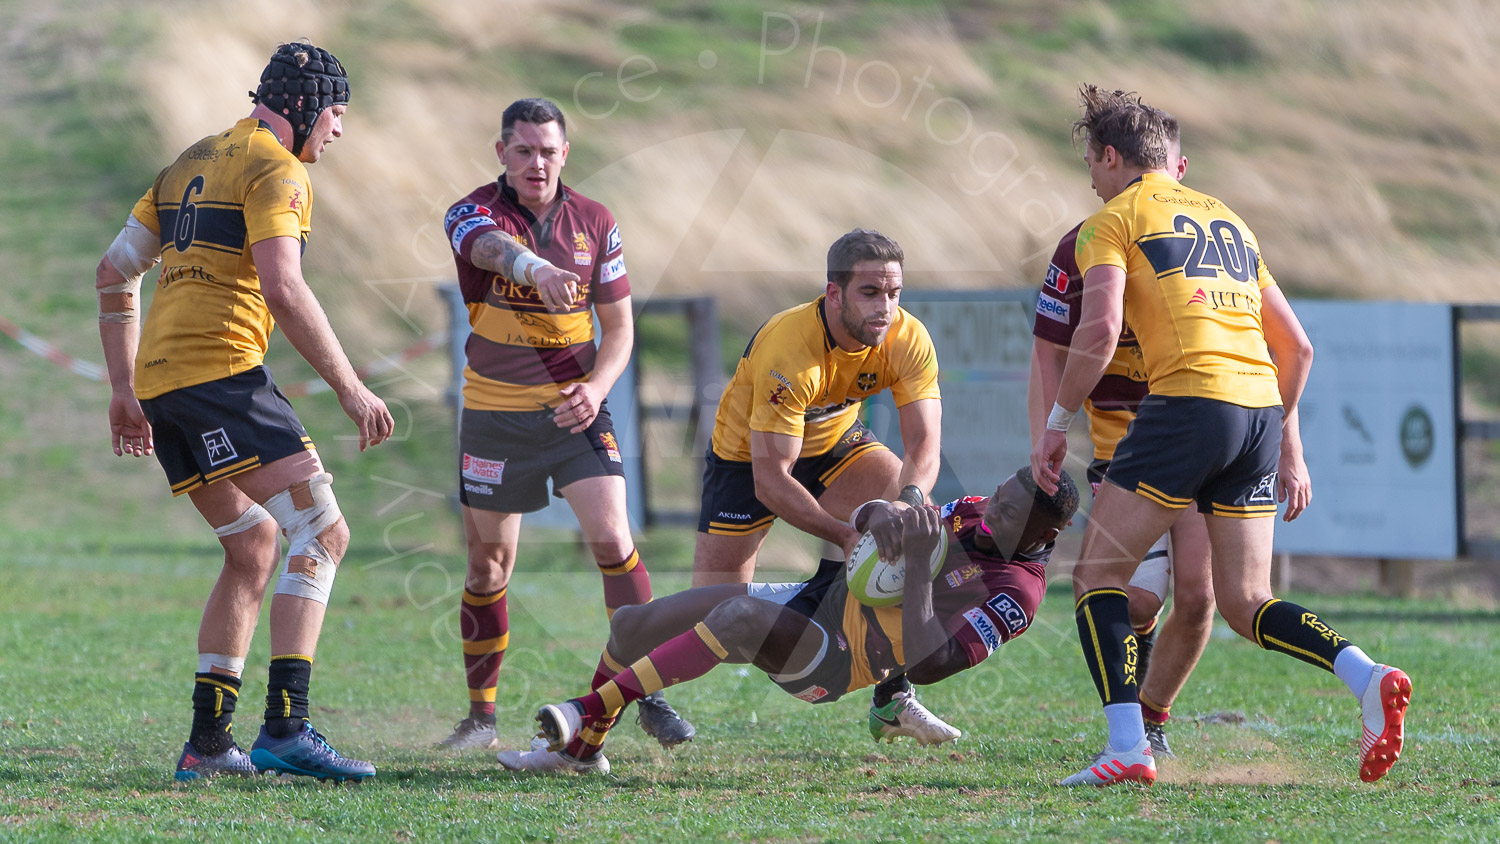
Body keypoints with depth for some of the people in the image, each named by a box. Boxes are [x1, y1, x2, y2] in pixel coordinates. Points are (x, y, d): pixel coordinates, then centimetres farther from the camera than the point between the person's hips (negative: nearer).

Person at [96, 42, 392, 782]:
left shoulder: (191, 162, 23)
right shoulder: (276, 171, -5)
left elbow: (114, 272, 23)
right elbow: (282, 289, -19)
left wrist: (124, 390, 25)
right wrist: (349, 388, -15)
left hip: (160, 386, 9)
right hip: (221, 370, -9)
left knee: (255, 546, 18)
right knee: (322, 534, -9)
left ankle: (208, 741, 13)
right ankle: (285, 729, -21)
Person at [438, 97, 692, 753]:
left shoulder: (595, 224, 1)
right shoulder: (473, 214, -9)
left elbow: (619, 326, 6)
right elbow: (494, 248, -35)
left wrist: (596, 387, -14)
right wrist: (535, 267, -58)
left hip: (574, 409, 1)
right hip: (494, 414, -1)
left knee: (612, 539, -15)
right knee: (488, 565, 6)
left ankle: (649, 693, -10)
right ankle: (481, 715, 20)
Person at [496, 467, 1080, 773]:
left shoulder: (1015, 594, -19)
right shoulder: (973, 516, 4)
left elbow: (926, 663, -30)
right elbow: (863, 521, 13)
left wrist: (918, 562, -30)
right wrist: (885, 513, -12)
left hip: (831, 661, -8)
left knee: (740, 616, -37)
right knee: (631, 624, 3)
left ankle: (592, 712, -27)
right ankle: (583, 750, 26)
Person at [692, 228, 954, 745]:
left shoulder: (908, 340, -23)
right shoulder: (787, 349, -37)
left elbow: (924, 443, -25)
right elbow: (769, 480, -35)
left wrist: (908, 501, -47)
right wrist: (844, 535, -43)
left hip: (836, 442, 4)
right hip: (747, 456, -4)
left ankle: (893, 700, -13)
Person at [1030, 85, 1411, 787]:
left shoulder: (1115, 219, 6)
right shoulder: (1229, 220, 25)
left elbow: (1099, 329, -10)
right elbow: (1296, 346, 24)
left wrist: (1056, 424, -1)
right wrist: (1286, 442, 31)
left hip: (1189, 401, -6)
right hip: (1262, 411, 6)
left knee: (1097, 575, 3)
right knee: (1245, 603, 12)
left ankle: (1127, 747, -12)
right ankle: (1368, 678, -11)